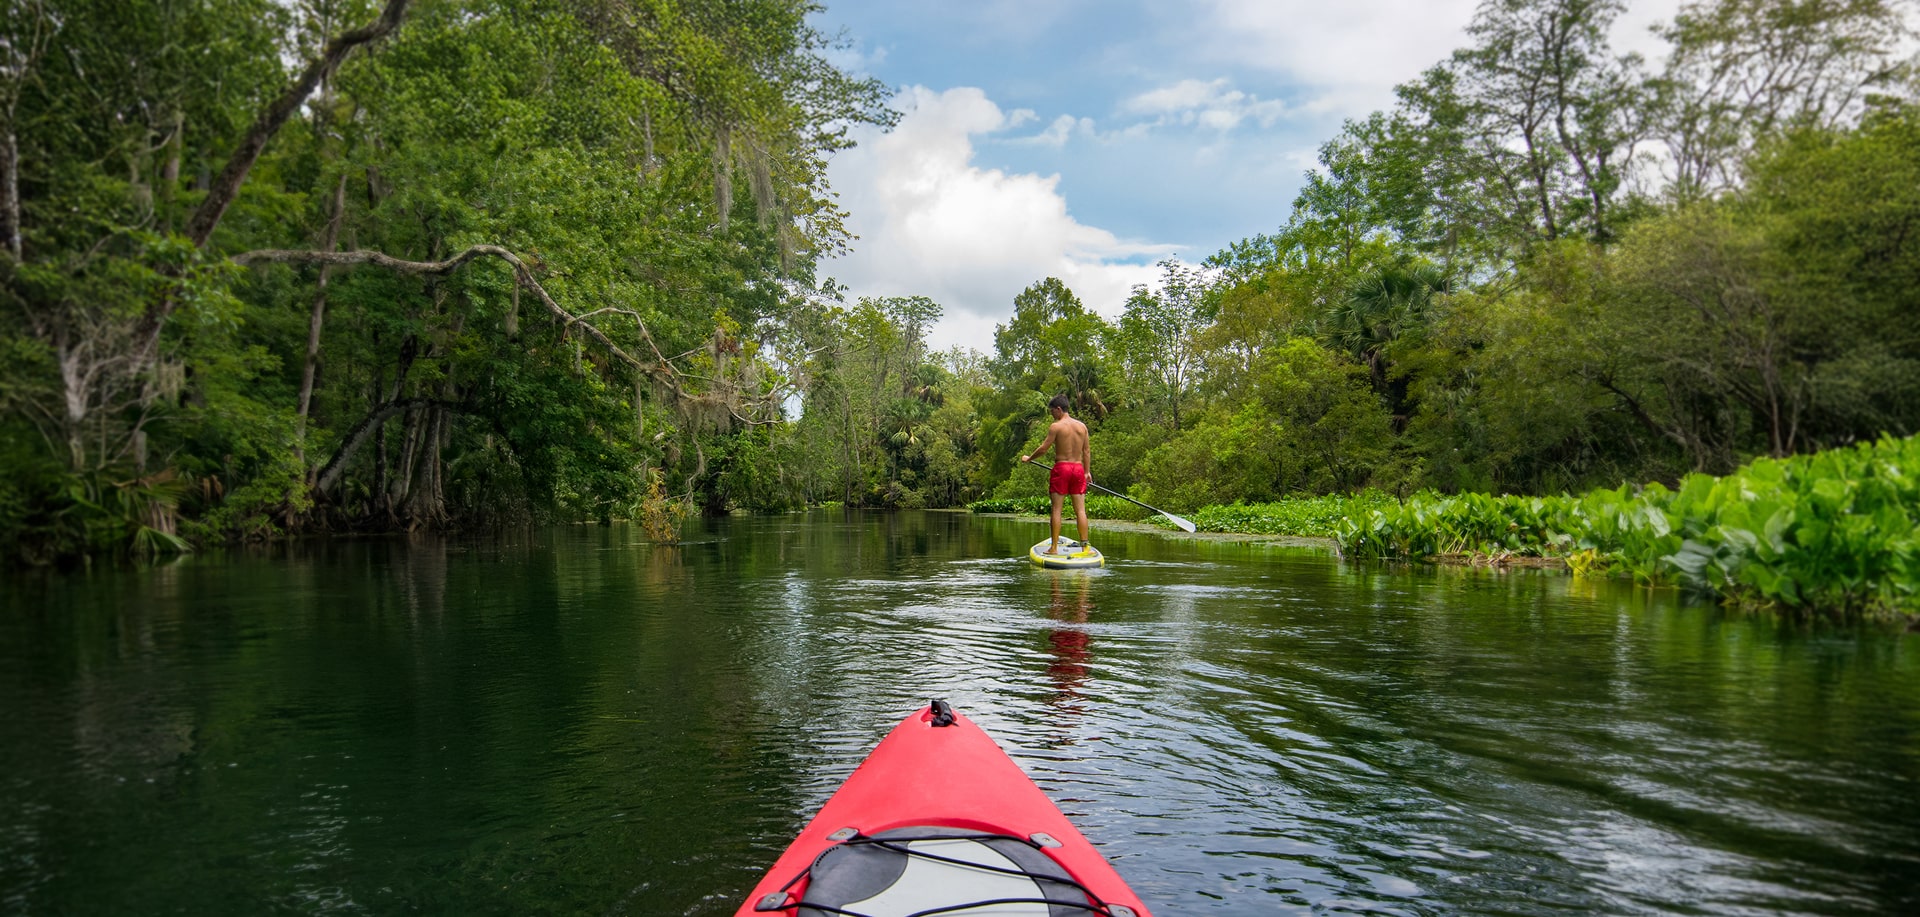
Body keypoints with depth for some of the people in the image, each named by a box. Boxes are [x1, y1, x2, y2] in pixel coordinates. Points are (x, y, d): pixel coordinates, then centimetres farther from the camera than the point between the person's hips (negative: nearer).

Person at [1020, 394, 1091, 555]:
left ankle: (1054, 547, 1)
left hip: (1061, 467, -4)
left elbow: (1043, 448, -7)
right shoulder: (1082, 426, 8)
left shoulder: (1055, 426, -7)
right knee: (1080, 510, 4)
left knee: (1056, 509, 1)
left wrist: (1029, 458, 8)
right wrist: (1086, 471, 18)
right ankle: (1084, 546, 3)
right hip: (1078, 468, 4)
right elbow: (1087, 451, 11)